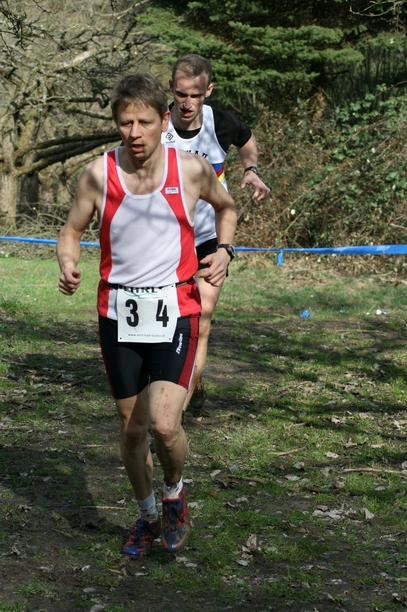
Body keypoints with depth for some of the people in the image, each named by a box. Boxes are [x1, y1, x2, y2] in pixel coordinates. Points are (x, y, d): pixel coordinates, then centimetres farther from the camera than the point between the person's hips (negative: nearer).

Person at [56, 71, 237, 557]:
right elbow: (71, 230, 7)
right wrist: (68, 266, -13)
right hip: (119, 313, 2)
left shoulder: (191, 169, -6)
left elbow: (226, 207, 16)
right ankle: (147, 515, 36)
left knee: (164, 424, -18)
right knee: (132, 428, 11)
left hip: (175, 309, -2)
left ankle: (174, 493, 14)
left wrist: (223, 252, 0)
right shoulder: (98, 175, -6)